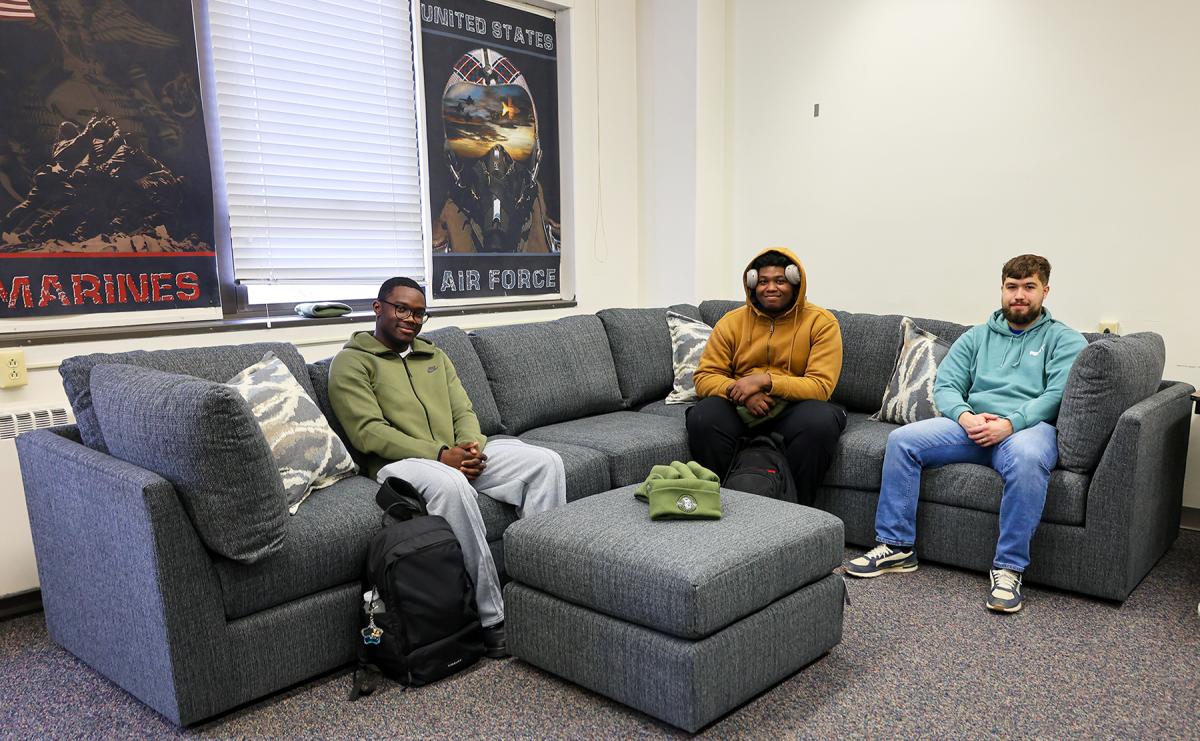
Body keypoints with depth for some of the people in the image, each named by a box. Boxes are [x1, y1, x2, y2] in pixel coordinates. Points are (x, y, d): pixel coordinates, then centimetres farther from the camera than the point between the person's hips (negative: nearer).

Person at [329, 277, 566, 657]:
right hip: (399, 461, -6)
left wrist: (472, 447, -10)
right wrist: (439, 455, -20)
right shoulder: (351, 362, 3)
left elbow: (464, 412, 16)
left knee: (546, 462, -16)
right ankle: (491, 617, -31)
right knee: (450, 485, -41)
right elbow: (368, 431, -10)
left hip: (460, 455, 6)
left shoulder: (435, 356, 24)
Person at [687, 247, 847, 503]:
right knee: (703, 418, -29)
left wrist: (765, 381, -25)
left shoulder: (821, 322, -3)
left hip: (794, 407, -1)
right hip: (740, 407, 2)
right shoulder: (732, 321, 4)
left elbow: (821, 386, -12)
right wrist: (739, 391, -21)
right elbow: (704, 377, 1)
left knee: (819, 422, -35)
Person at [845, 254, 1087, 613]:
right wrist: (965, 416, -12)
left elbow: (1059, 394, -5)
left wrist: (1010, 422, -22)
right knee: (901, 440, -20)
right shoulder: (977, 337, 23)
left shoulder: (1065, 339, 12)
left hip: (1029, 426, -4)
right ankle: (896, 547, -13)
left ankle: (1008, 568, -29)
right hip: (973, 424, 4)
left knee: (1026, 458, -41)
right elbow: (945, 385, 11)